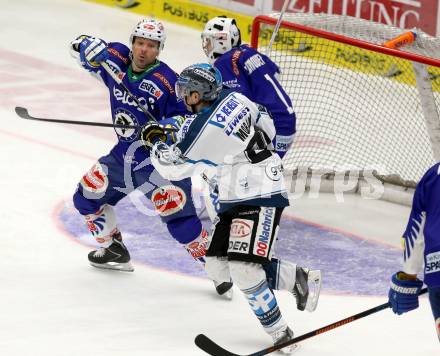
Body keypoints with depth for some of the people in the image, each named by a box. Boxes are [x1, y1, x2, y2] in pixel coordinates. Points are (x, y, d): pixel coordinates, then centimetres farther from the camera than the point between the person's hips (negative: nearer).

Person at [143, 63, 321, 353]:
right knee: (218, 267, 7)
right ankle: (299, 279, 17)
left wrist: (155, 141, 7)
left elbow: (172, 166, -9)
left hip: (261, 198, -10)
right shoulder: (233, 98, 2)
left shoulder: (205, 129, -22)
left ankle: (280, 333, -9)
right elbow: (267, 127, 16)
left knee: (243, 269, -18)